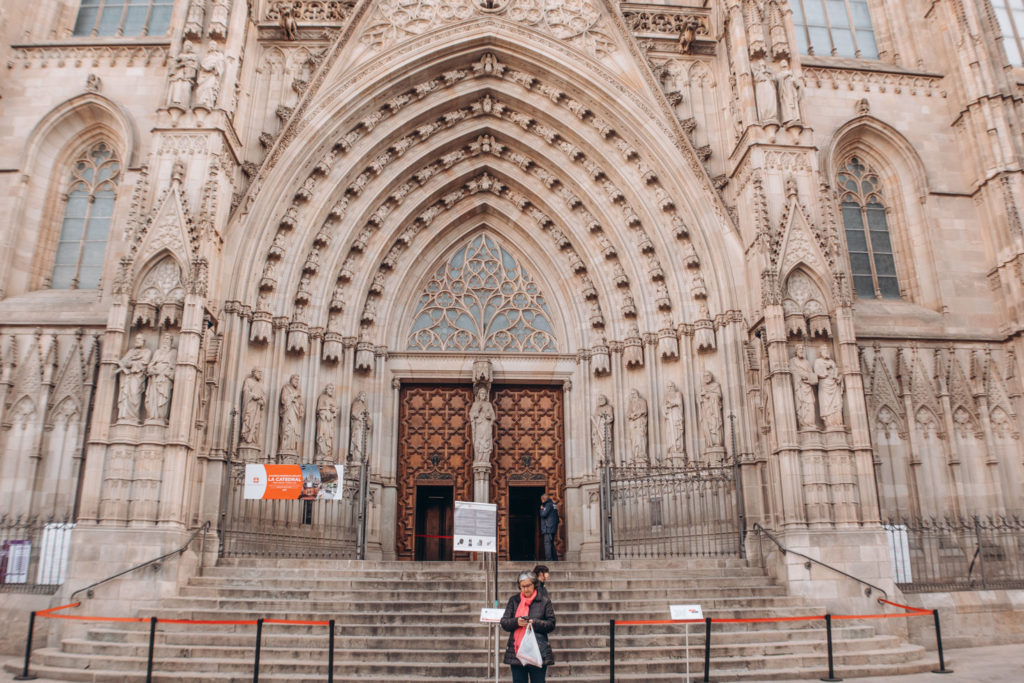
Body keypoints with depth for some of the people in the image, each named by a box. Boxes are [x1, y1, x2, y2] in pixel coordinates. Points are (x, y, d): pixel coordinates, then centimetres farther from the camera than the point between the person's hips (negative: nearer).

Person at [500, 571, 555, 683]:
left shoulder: (544, 601, 1)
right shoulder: (513, 600, 8)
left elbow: (551, 624, 1)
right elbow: (504, 622, 5)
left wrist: (535, 623, -16)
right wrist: (516, 622, -15)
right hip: (516, 651, 2)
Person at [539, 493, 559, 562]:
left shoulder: (548, 505, -8)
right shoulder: (553, 505, 21)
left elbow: (543, 514, -17)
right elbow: (557, 518, 24)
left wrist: (541, 509, 1)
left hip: (548, 528, -10)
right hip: (553, 529, 10)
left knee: (547, 543, -13)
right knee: (551, 544, 12)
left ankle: (549, 559, -20)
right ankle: (555, 559, 11)